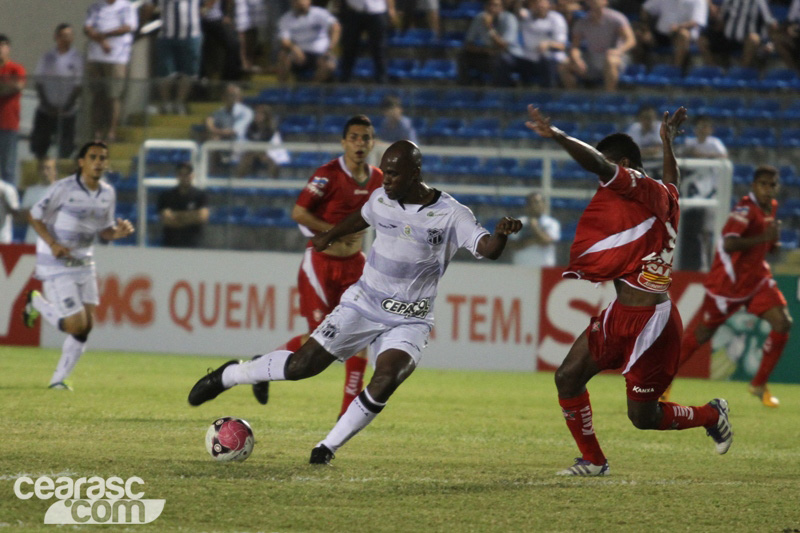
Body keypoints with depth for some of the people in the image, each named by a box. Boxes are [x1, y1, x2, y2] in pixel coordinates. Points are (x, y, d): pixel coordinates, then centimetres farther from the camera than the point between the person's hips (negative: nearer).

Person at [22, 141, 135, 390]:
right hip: (57, 265, -7)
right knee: (77, 324, -13)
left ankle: (59, 379, 12)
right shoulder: (64, 188, -15)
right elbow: (35, 216, -9)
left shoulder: (108, 194, 4)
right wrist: (52, 244, -23)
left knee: (87, 324, 0)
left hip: (84, 264, 7)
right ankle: (37, 302, 14)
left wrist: (118, 232, -9)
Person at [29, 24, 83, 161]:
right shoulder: (47, 57, 5)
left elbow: (78, 85, -4)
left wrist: (67, 106, -15)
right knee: (39, 144, 2)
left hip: (67, 112, -2)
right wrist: (46, 103, -9)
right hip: (46, 111, 2)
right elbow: (39, 83, 4)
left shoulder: (76, 58, -1)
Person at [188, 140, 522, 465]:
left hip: (410, 320, -2)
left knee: (385, 381, -27)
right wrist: (330, 236, 40)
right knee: (302, 366, -4)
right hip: (363, 304, 2)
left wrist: (501, 235, -48)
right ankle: (229, 376, 20)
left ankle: (328, 448, -9)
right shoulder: (381, 199, -1)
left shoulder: (451, 215, -14)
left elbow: (488, 249, -25)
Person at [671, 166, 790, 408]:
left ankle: (759, 385, 3)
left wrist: (773, 243, 1)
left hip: (757, 278, 7)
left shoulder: (771, 207, 5)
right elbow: (729, 244, -35)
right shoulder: (746, 209, -22)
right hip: (728, 282, -7)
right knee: (700, 335, 3)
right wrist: (764, 238, -37)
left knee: (783, 323, -10)